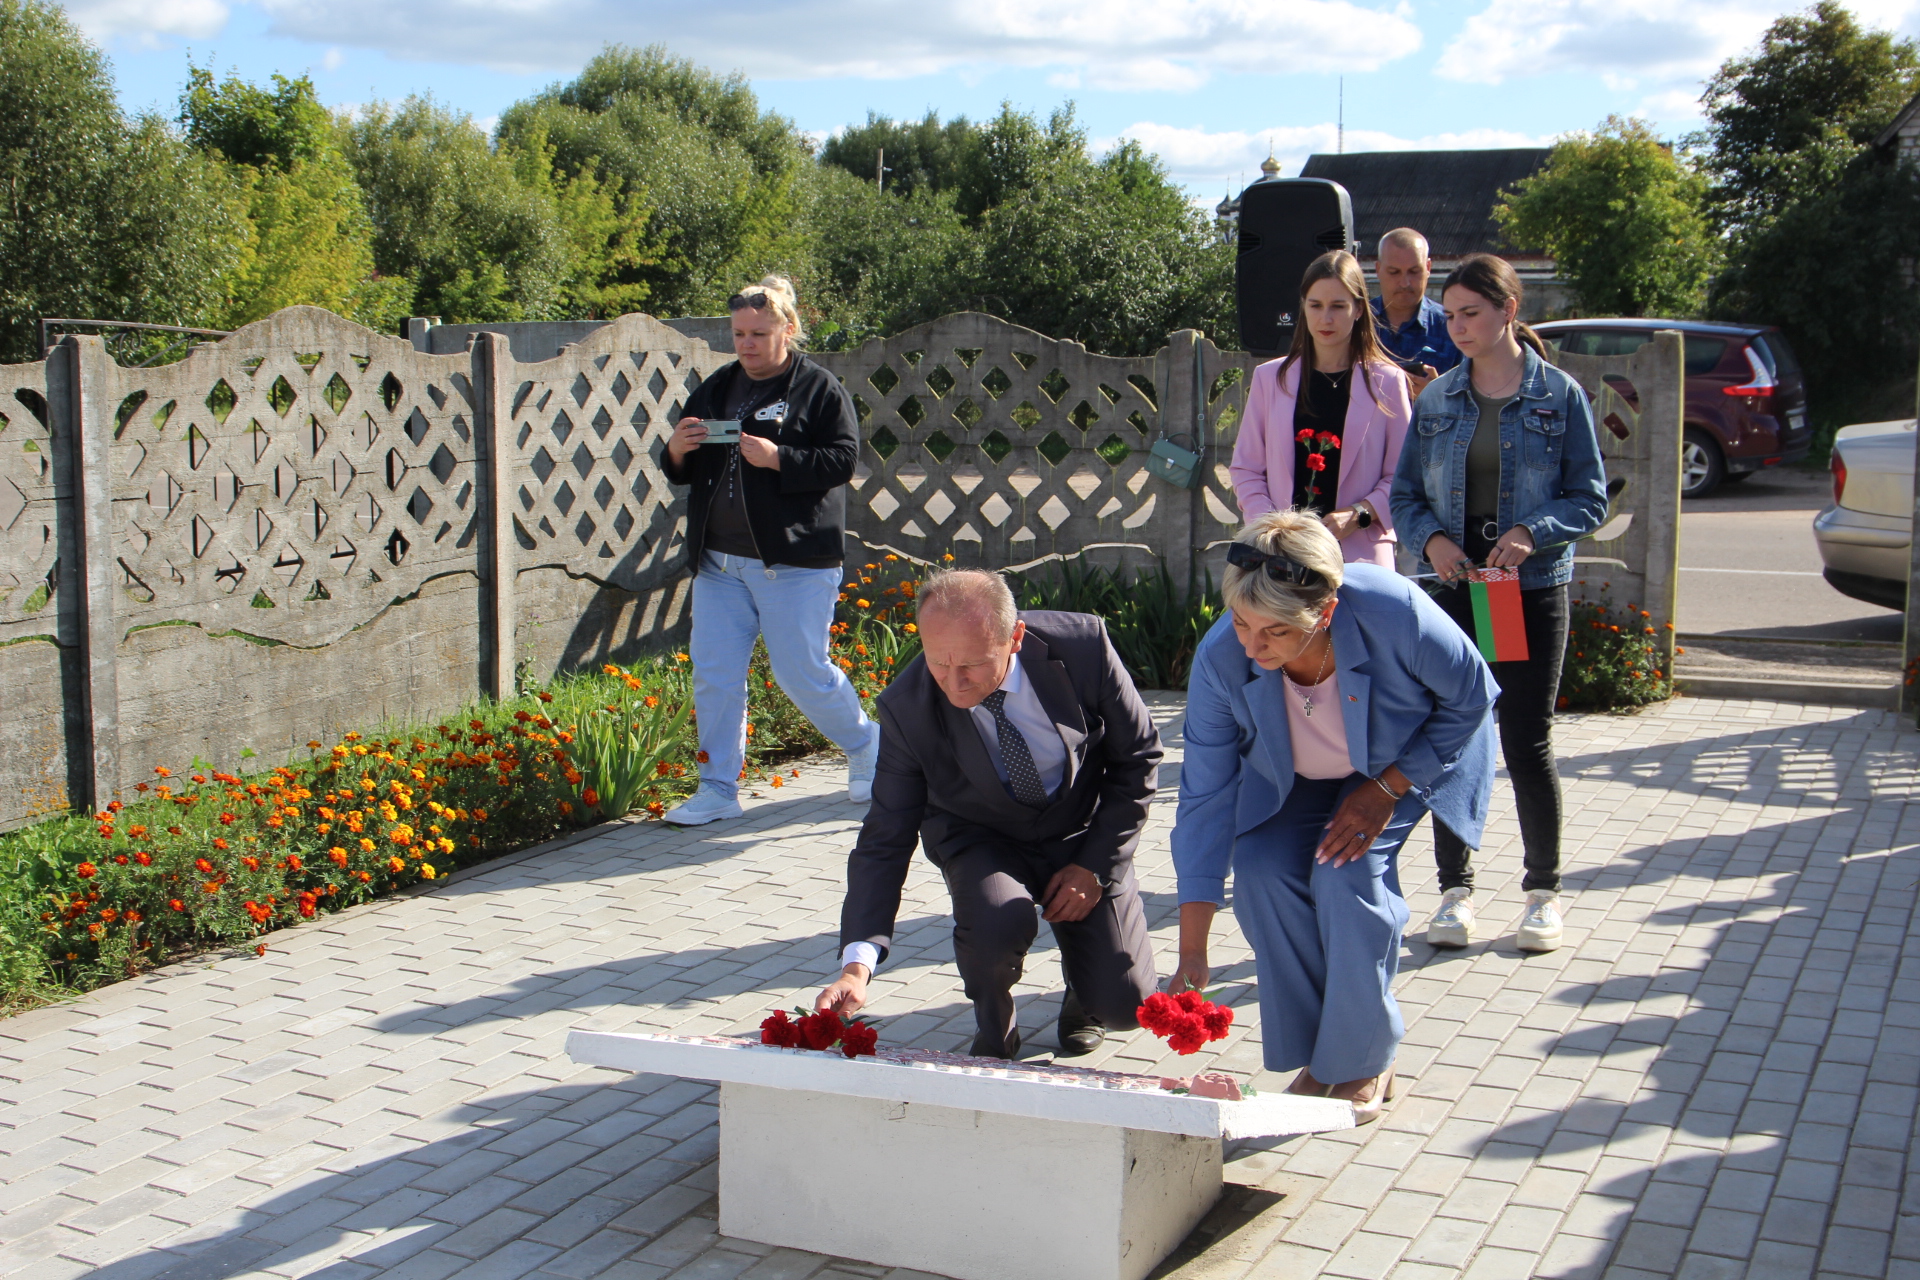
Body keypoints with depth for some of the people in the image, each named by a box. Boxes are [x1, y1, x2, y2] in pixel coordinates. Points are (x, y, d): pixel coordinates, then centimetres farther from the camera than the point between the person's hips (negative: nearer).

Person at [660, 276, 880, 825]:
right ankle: (718, 790, 13)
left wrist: (778, 458, -23)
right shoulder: (716, 388, 15)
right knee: (713, 676, 3)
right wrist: (677, 451, -4)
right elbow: (683, 472, 19)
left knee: (802, 674, -1)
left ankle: (867, 748, 26)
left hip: (793, 562, -6)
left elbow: (842, 461, -12)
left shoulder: (820, 389, -3)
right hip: (718, 563, 6)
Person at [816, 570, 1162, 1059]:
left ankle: (1083, 995, 27)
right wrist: (857, 965, -31)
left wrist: (1094, 864, -13)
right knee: (997, 923, -34)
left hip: (1084, 836, 1)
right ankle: (995, 1033, 0)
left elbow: (1138, 755, -8)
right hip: (982, 840, -1)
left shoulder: (1082, 645, -24)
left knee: (1123, 1004, -12)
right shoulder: (906, 707, -24)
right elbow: (885, 840, -19)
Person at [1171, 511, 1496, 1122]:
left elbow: (1469, 695, -18)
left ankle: (1364, 1065, -3)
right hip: (1295, 780, 3)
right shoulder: (1219, 659, -31)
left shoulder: (1394, 612, -39)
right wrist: (1192, 957, -27)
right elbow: (1205, 799, -25)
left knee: (1346, 873, -24)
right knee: (1260, 870, -20)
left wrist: (1387, 789, -22)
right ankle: (1313, 1056, 0)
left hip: (1414, 756, -2)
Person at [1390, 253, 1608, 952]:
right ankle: (1455, 888, 18)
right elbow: (1406, 492, 9)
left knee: (1527, 746, 1)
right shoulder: (1437, 399, 7)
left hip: (1533, 591, -3)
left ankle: (1543, 889, 19)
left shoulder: (1560, 396, -2)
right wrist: (1431, 538, -11)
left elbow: (1589, 498, -2)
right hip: (1454, 588, 3)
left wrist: (1533, 533, -19)